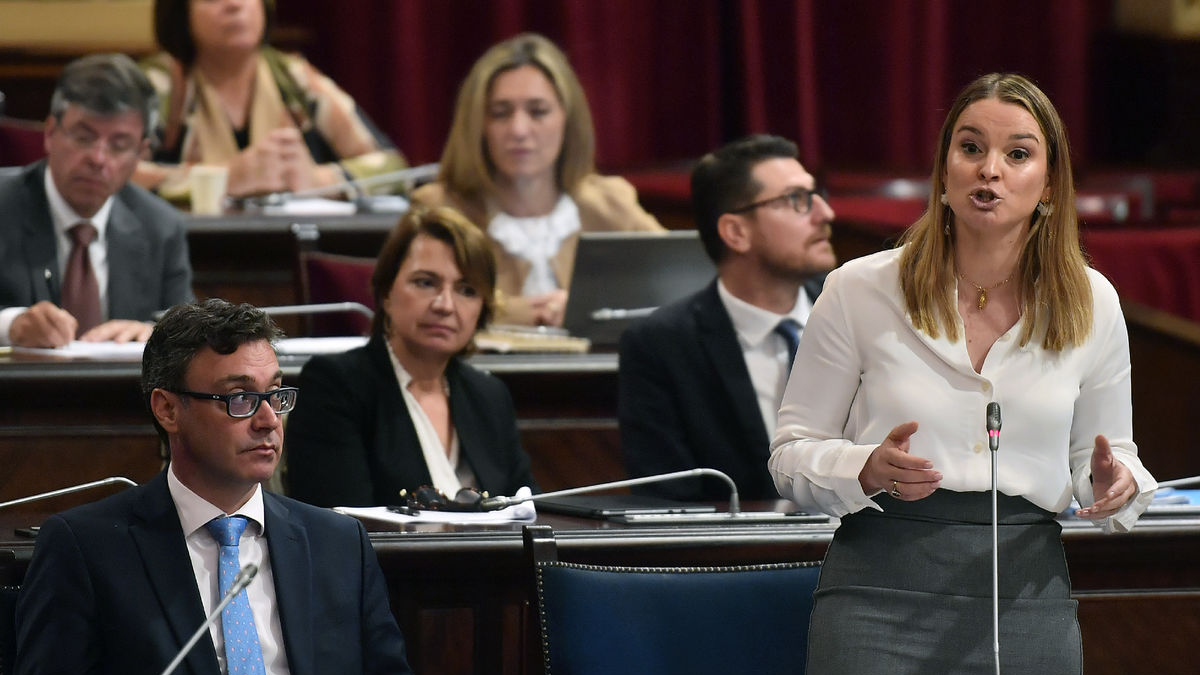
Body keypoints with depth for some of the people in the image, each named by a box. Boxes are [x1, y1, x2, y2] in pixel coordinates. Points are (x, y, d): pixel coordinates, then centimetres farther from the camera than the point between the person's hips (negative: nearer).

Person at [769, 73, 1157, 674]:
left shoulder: (1093, 304, 6)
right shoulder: (859, 291, -1)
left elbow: (1105, 453, 17)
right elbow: (792, 453, 4)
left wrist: (1112, 484, -7)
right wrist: (869, 471, -17)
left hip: (1026, 595, 2)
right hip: (881, 593, -2)